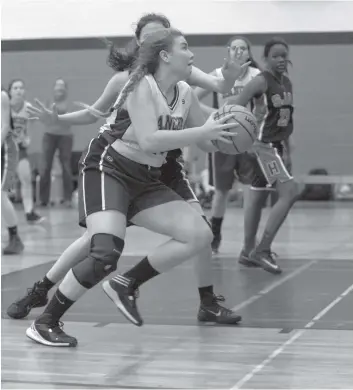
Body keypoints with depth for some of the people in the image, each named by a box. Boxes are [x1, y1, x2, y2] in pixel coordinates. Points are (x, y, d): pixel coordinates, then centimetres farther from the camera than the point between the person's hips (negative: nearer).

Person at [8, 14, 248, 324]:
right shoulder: (126, 78, -10)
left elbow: (219, 86, -22)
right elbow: (94, 113, 4)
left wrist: (230, 79, -44)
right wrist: (57, 119, -10)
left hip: (167, 167, 1)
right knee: (96, 237, -1)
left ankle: (208, 303, 0)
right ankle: (39, 292, 16)